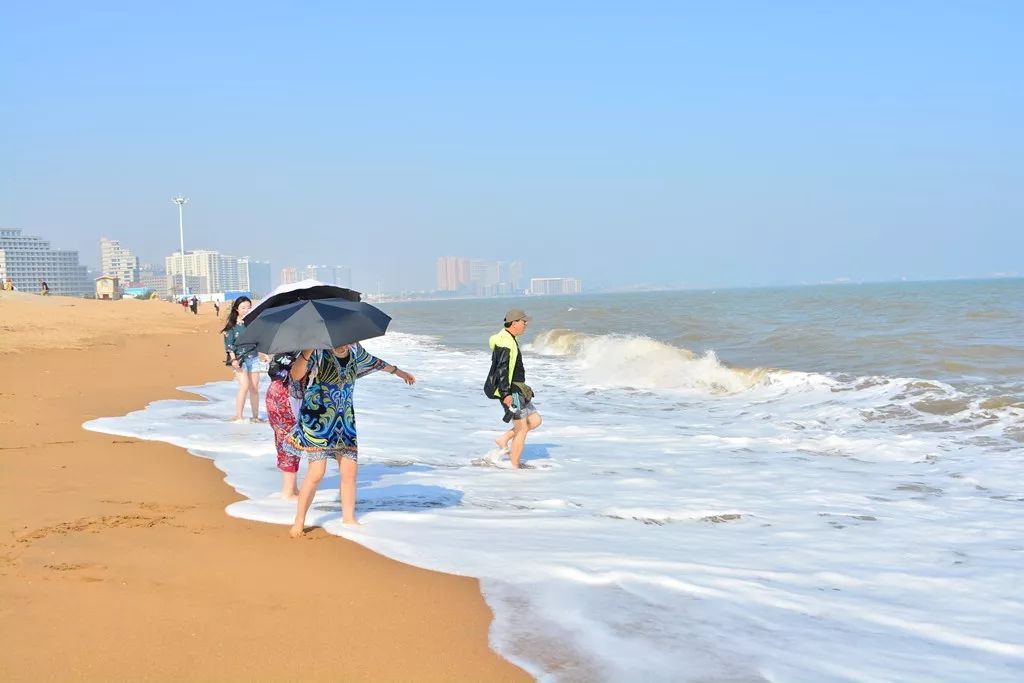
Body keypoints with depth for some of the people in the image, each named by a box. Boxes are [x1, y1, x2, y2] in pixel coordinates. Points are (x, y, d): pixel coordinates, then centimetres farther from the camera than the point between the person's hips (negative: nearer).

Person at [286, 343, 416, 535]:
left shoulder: (355, 350, 3)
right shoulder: (318, 352, -15)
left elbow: (372, 362, 24)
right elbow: (296, 375, -29)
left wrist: (398, 372, 37)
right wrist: (307, 352, -44)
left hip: (344, 420, 6)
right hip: (318, 419, -6)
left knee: (350, 470, 3)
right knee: (316, 472, -9)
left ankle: (348, 517, 18)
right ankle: (299, 522, 4)